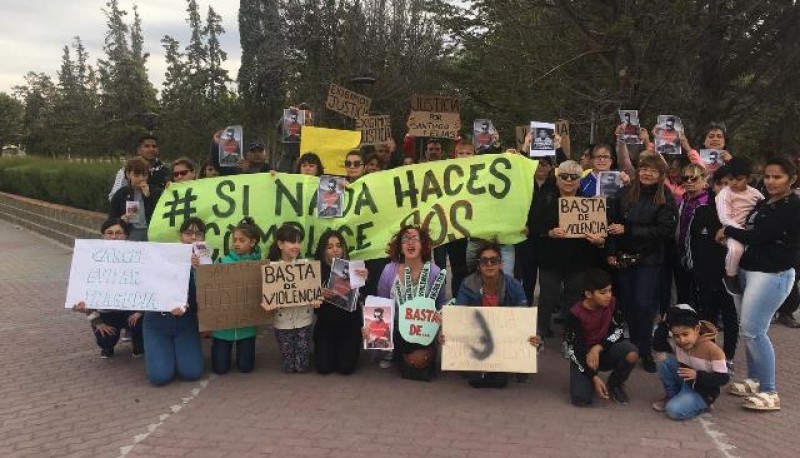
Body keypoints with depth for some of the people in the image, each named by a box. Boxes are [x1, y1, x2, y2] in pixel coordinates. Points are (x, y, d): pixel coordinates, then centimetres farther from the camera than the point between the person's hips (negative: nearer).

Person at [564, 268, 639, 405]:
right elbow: (573, 349, -20)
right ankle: (588, 381, 15)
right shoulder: (575, 314, -23)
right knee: (582, 400, -23)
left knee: (632, 354, -30)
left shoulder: (611, 303, -12)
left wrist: (598, 348, -21)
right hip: (583, 355, -3)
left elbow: (618, 330, -4)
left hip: (606, 348, 3)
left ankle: (614, 384, 1)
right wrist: (594, 377, -25)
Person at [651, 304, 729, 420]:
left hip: (702, 392, -6)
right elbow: (657, 345, -1)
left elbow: (723, 378, -20)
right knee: (665, 360, -17)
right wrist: (664, 325, -12)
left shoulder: (712, 349, -22)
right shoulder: (676, 342, -5)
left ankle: (701, 404, 2)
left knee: (674, 410, -29)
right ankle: (671, 396, 2)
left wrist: (697, 375, -30)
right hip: (684, 382, 6)